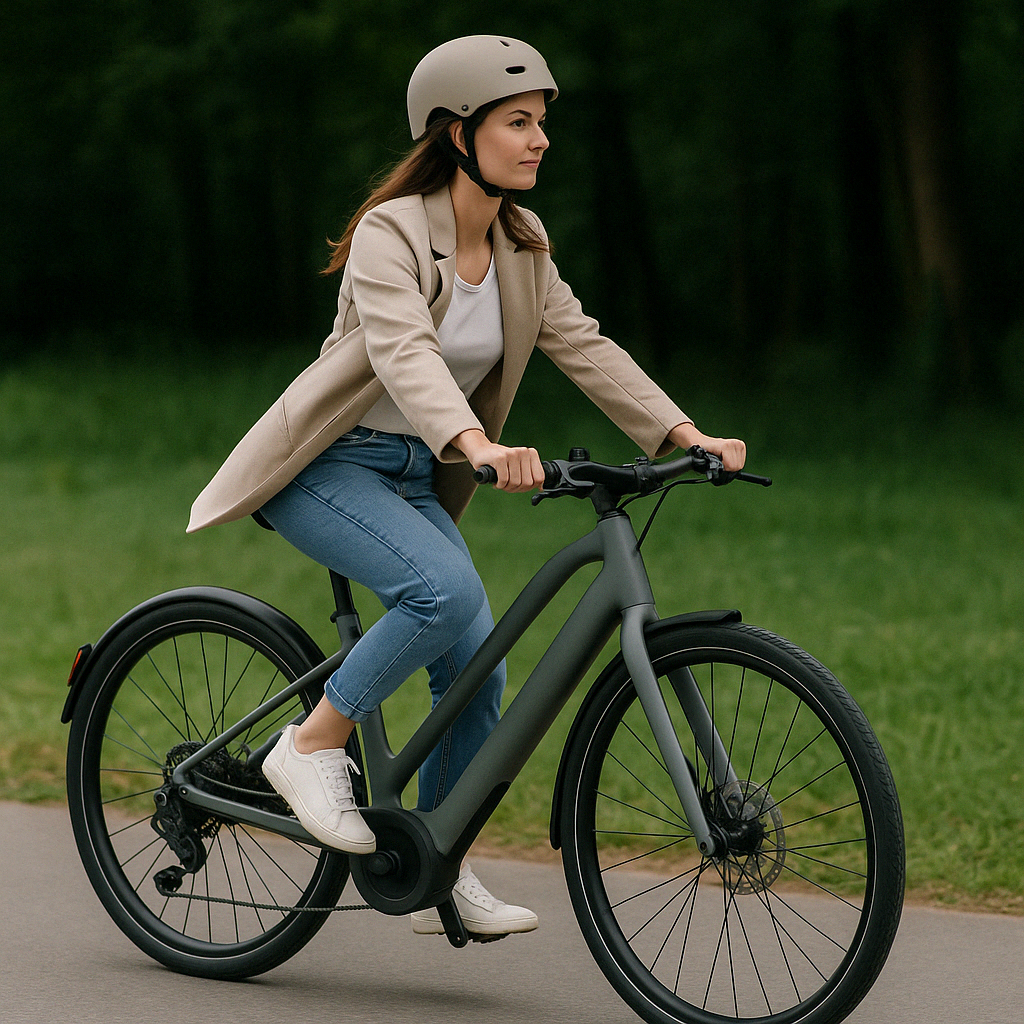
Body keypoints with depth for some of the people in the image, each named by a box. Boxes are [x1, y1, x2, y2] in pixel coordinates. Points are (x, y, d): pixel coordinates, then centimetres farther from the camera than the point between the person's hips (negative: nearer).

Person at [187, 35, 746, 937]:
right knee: (446, 587, -31)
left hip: (413, 477, 7)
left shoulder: (521, 247, 3)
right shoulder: (391, 233, -20)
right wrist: (479, 446, -53)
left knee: (478, 669, -5)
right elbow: (404, 352, -36)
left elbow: (584, 348, 0)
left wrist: (686, 436, -12)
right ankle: (314, 745, -13)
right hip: (326, 464, -7)